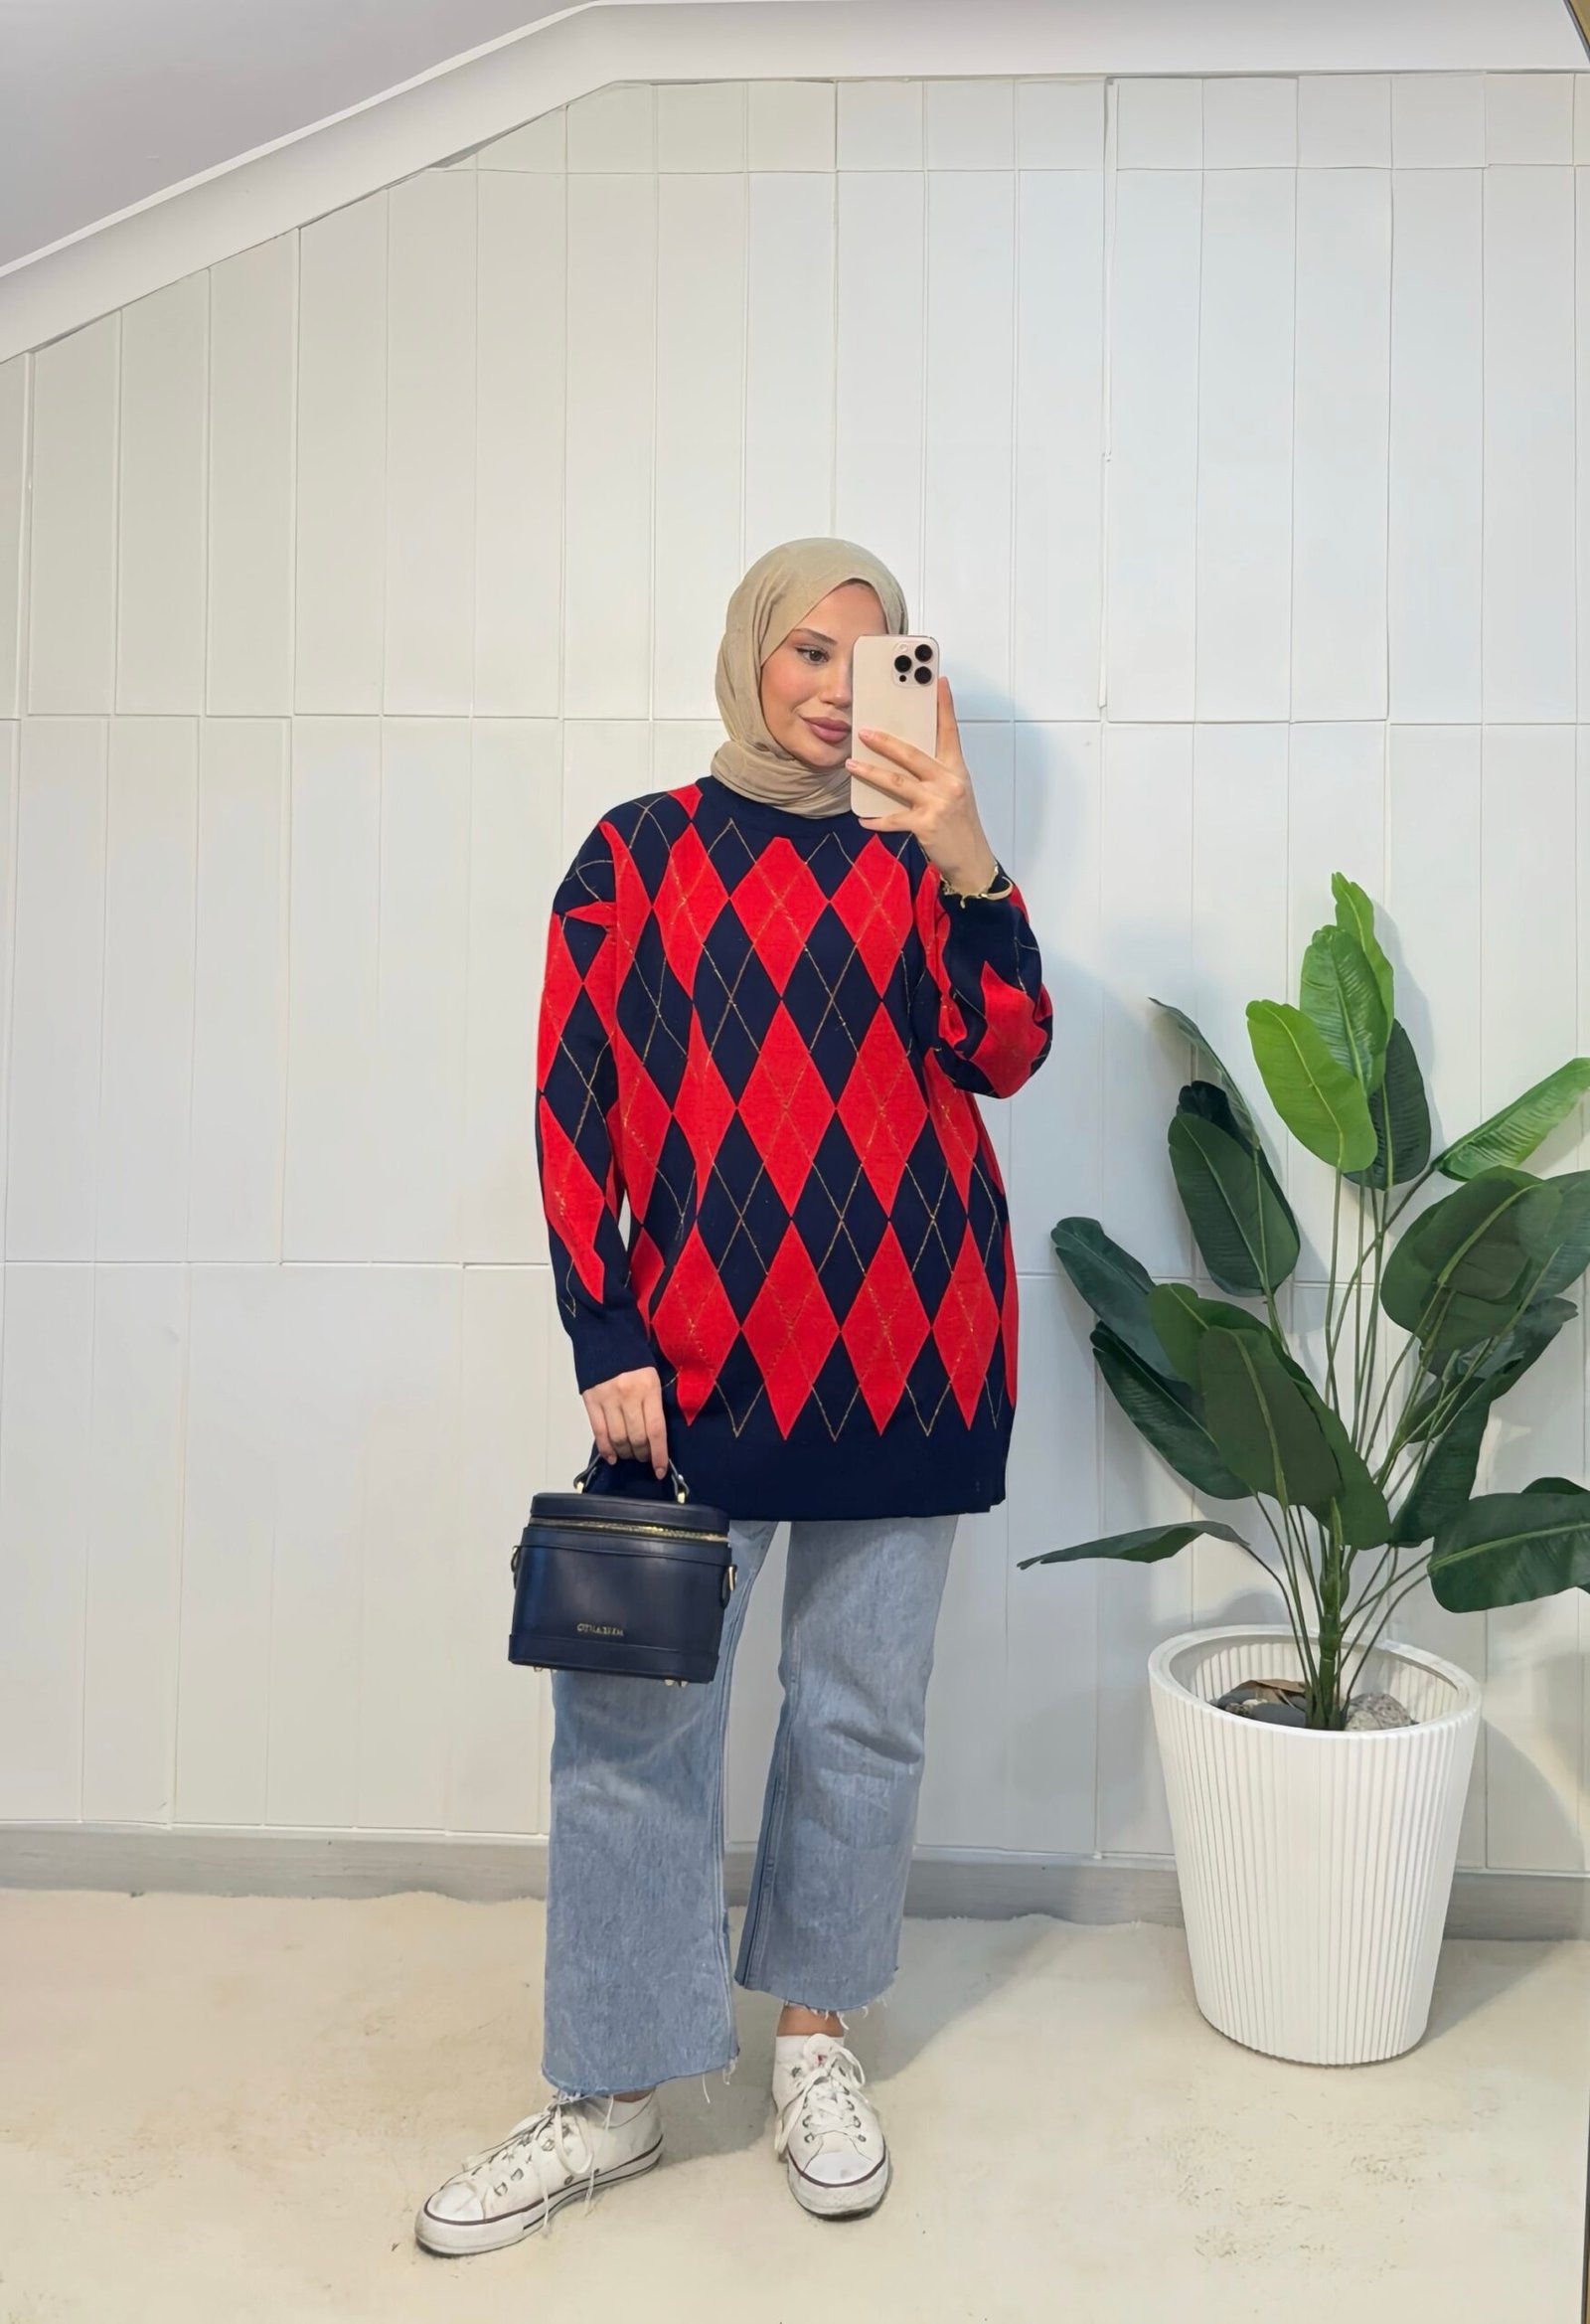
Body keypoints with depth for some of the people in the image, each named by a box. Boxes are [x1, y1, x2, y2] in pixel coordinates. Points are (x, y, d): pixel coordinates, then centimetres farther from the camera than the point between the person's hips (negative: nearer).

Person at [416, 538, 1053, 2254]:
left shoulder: (913, 862, 9)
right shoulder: (636, 856, 4)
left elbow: (1004, 1054, -6)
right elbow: (573, 1111, 0)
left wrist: (967, 859, -20)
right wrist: (606, 1347, -6)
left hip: (905, 1347, 2)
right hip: (699, 1352, -1)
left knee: (860, 1711, 12)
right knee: (632, 1715, 1)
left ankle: (814, 2041, 32)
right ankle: (613, 2097, 20)